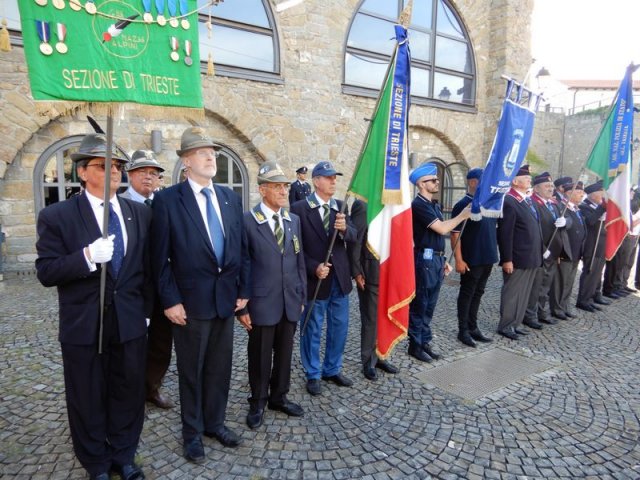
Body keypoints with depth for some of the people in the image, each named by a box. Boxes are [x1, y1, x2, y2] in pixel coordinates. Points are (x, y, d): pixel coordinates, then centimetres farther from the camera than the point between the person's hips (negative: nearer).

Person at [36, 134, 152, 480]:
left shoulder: (140, 213, 3)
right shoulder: (56, 216, -7)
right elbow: (46, 273, -11)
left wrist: (145, 308, 7)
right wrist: (87, 256, -27)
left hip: (130, 321, 3)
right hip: (84, 325, -2)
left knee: (129, 394, 16)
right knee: (88, 400, 15)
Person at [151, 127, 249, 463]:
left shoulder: (230, 197, 7)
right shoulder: (167, 199, -8)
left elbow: (241, 247, 9)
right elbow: (160, 258, -8)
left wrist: (243, 290, 5)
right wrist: (170, 300, -12)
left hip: (226, 298, 4)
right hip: (190, 301, -4)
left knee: (220, 368, 17)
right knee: (191, 371, 13)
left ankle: (215, 422, 39)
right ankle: (192, 432, 34)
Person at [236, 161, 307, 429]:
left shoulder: (293, 220, 7)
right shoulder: (247, 222, -9)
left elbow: (299, 261, 10)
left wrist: (302, 296, 9)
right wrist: (242, 306, -9)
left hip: (290, 302, 5)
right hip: (262, 304, -4)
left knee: (284, 354, 17)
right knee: (260, 356, 11)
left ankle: (279, 397, 38)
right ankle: (258, 402, 33)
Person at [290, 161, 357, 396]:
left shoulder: (340, 206, 4)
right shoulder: (300, 208, -10)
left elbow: (353, 237, -6)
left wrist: (344, 229, -28)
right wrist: (314, 267, -19)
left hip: (340, 277, 5)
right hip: (315, 278, -5)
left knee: (339, 327, 16)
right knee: (312, 329, 11)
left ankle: (332, 370, 35)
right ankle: (313, 375, 29)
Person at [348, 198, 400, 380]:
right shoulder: (362, 205, -11)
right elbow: (354, 241, -12)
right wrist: (357, 273, -12)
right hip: (371, 274, -6)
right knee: (371, 320, 6)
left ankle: (379, 356, 30)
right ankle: (368, 361, 23)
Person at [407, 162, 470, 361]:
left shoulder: (434, 205, 16)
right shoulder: (419, 205, -13)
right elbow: (442, 228, -18)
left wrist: (443, 260, 17)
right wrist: (462, 216, -6)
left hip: (436, 259, 9)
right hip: (424, 259, -9)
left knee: (429, 306, 14)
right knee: (419, 305, 1)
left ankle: (425, 342, 24)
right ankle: (415, 345, 12)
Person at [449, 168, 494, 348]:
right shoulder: (463, 205, -13)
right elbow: (455, 234, -15)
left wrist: (493, 254, 13)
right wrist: (458, 259, -19)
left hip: (487, 258, 7)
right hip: (471, 260, -7)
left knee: (478, 293, 15)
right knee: (467, 294, 4)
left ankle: (473, 327, 27)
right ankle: (463, 331, 15)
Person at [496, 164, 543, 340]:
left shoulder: (528, 200, 13)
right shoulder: (509, 201, -16)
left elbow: (534, 228, 17)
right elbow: (505, 234, -19)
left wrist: (538, 254, 14)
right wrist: (507, 259, -20)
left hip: (531, 257, 9)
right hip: (517, 259, -9)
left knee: (523, 293, 16)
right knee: (511, 293, 2)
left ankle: (516, 323, 27)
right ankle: (505, 326, 15)